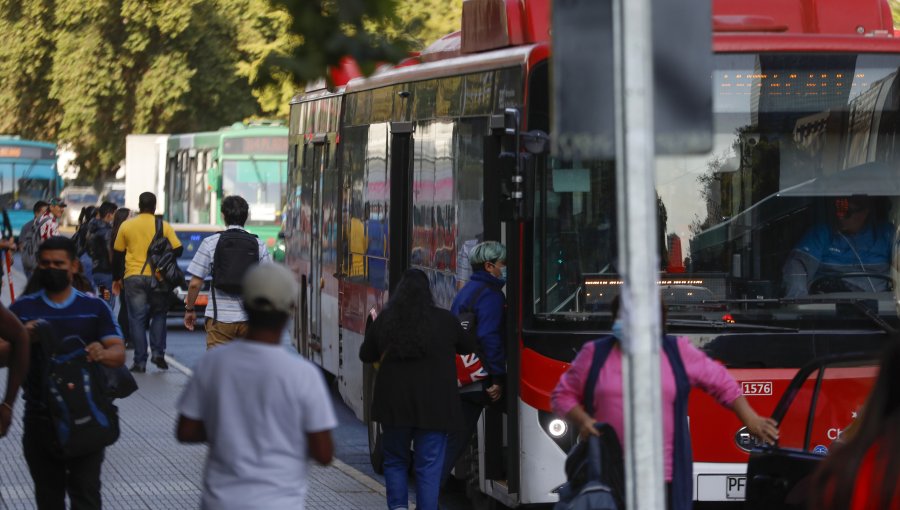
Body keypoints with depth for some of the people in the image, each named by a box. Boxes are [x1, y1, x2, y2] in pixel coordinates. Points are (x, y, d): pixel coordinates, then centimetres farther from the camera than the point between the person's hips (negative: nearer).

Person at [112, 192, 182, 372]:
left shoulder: (126, 226, 3)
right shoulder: (164, 226, 0)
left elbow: (117, 254, 7)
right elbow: (177, 249, -3)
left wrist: (116, 279, 17)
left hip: (133, 278, 0)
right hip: (157, 277, 0)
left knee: (137, 320, 3)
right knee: (158, 315, 17)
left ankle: (140, 362, 0)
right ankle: (158, 353, 5)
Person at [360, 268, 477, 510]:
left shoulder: (384, 320, -2)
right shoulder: (445, 321, -5)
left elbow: (365, 355, 9)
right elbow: (468, 347, 12)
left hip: (394, 404, 2)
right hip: (433, 406, -2)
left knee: (395, 460, 18)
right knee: (429, 466, 2)